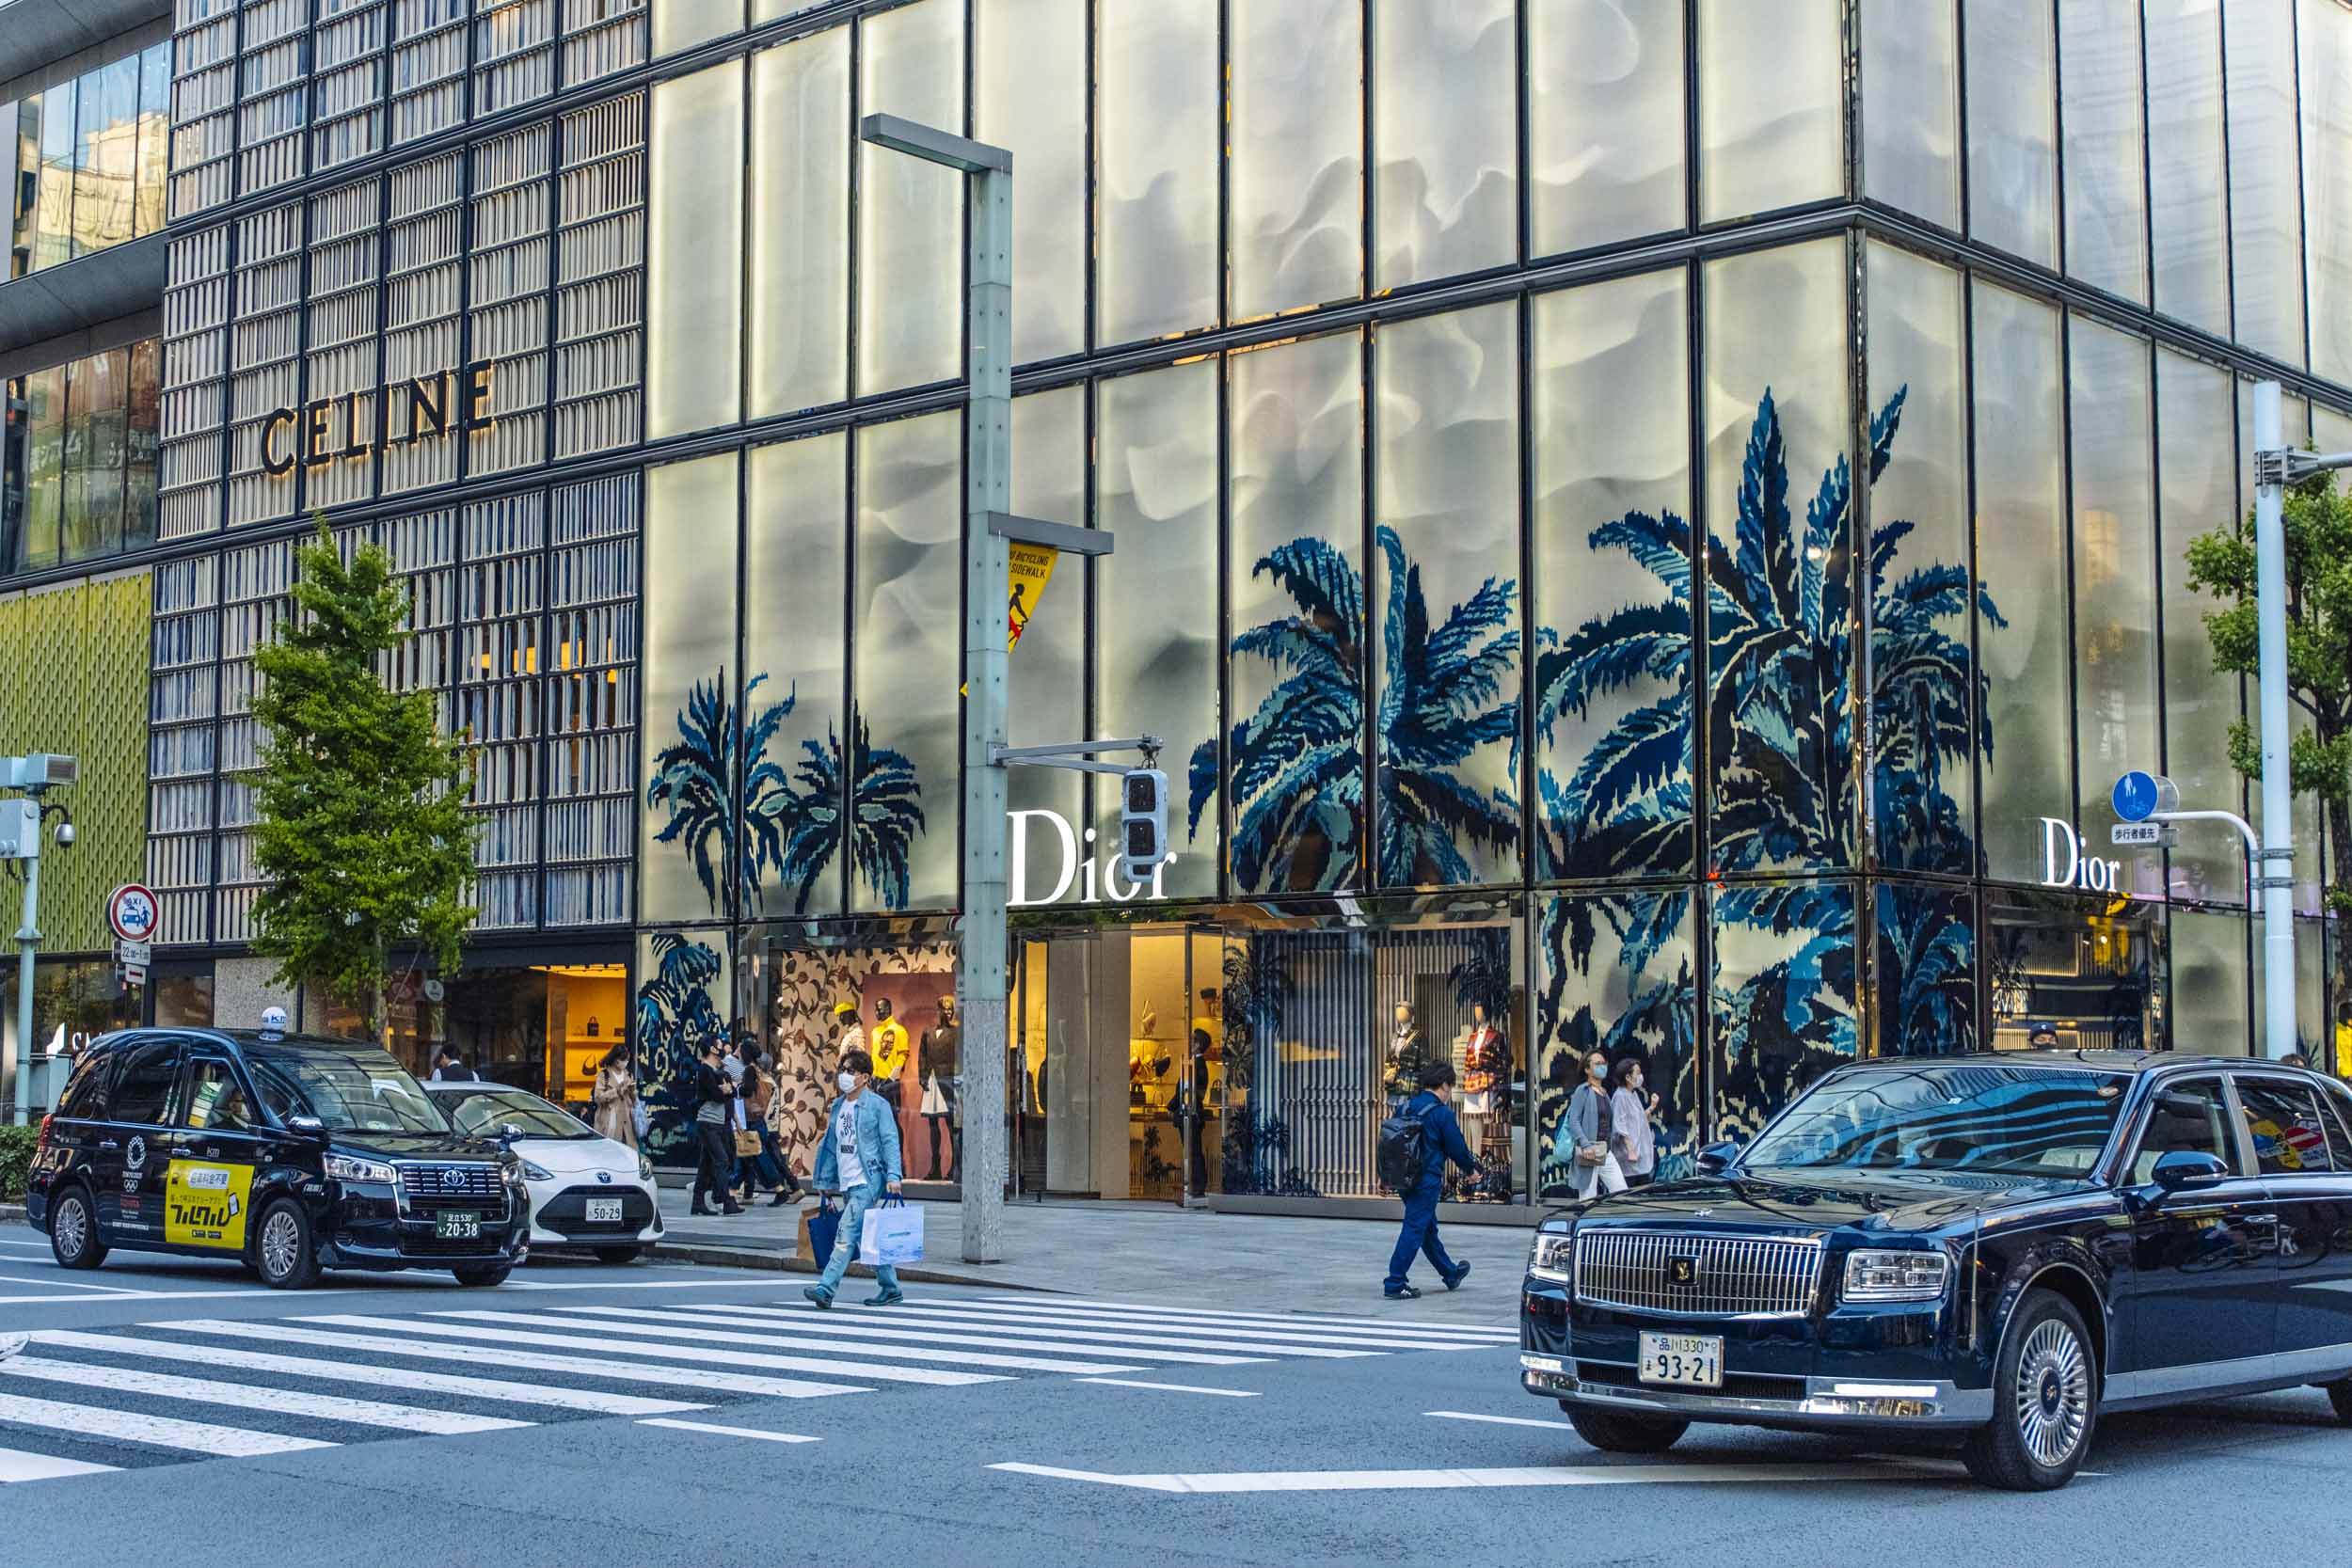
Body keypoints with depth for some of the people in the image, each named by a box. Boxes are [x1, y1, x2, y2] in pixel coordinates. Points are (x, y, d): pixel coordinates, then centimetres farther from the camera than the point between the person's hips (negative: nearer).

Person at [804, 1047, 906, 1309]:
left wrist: (893, 1175, -18)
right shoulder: (839, 1106, 14)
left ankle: (826, 1288, -20)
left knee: (846, 1234, -15)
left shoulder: (877, 1105, -6)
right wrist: (826, 1179, 16)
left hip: (867, 1181, -8)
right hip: (846, 1183, 8)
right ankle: (891, 1289, 22)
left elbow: (890, 1141, -9)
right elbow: (831, 1144, 18)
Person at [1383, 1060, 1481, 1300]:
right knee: (1414, 1229, -5)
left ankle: (1450, 1273, 36)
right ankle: (1395, 1284, -7)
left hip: (1406, 1178, 8)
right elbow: (1457, 1147, -8)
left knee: (1429, 1229, 19)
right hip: (1427, 1180, -8)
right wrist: (1470, 1170, 9)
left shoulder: (1407, 1107, 6)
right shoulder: (1442, 1113, -14)